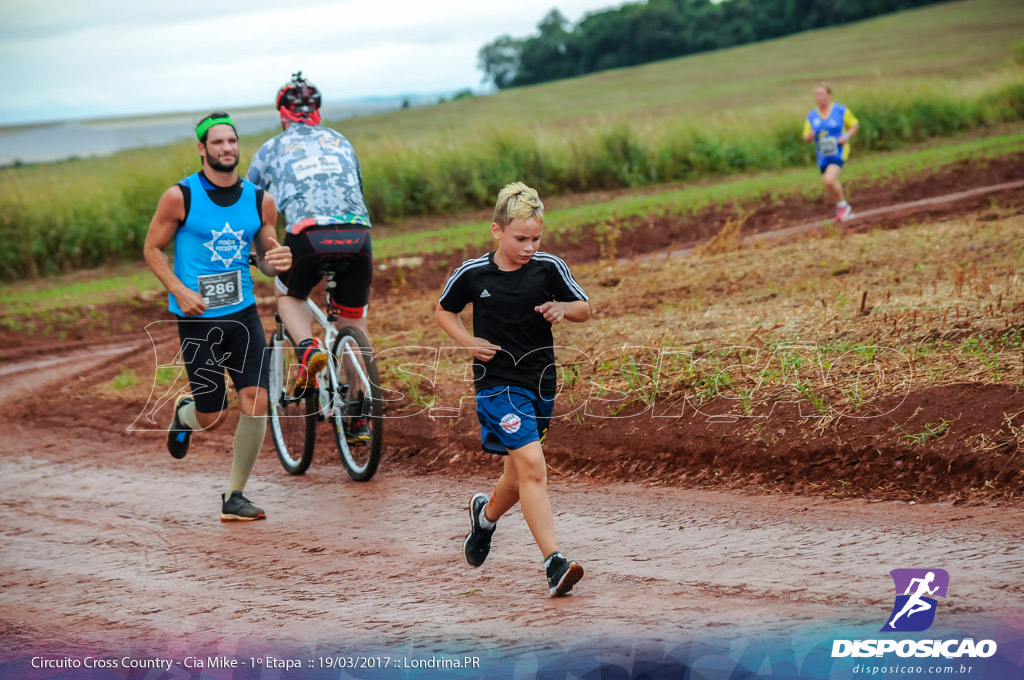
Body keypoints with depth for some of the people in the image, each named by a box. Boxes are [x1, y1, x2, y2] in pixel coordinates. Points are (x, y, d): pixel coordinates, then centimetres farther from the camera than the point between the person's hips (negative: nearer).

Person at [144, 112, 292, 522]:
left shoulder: (259, 200, 3)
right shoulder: (180, 197, -8)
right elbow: (152, 249, 0)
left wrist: (277, 262, -13)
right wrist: (179, 291, -15)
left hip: (243, 312, 3)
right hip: (198, 318, -3)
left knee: (256, 403, -10)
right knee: (213, 418, 1)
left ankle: (234, 497, 4)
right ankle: (185, 413, 40)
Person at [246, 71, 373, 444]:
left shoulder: (273, 148, 22)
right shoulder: (340, 142, 30)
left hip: (308, 235, -2)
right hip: (357, 234, 2)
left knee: (288, 297, 27)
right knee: (354, 325, 17)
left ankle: (309, 349, -5)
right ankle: (359, 419, 14)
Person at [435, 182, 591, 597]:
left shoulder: (549, 268, -2)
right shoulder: (472, 275, -5)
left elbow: (585, 309, 8)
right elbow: (444, 311, 12)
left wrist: (563, 308, -14)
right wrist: (467, 341, -5)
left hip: (539, 380, 4)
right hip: (498, 381, -4)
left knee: (520, 473, 17)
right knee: (532, 466, -19)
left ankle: (486, 514, 51)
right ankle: (555, 565, -22)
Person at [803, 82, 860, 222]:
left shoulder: (841, 111, -5)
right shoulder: (811, 116, 5)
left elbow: (855, 125, 6)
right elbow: (806, 137, 9)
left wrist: (847, 136, -12)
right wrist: (810, 136, -16)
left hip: (838, 151, -5)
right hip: (823, 155, 5)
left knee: (830, 180, -25)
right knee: (829, 188, 6)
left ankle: (842, 205, -3)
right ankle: (846, 211, 27)